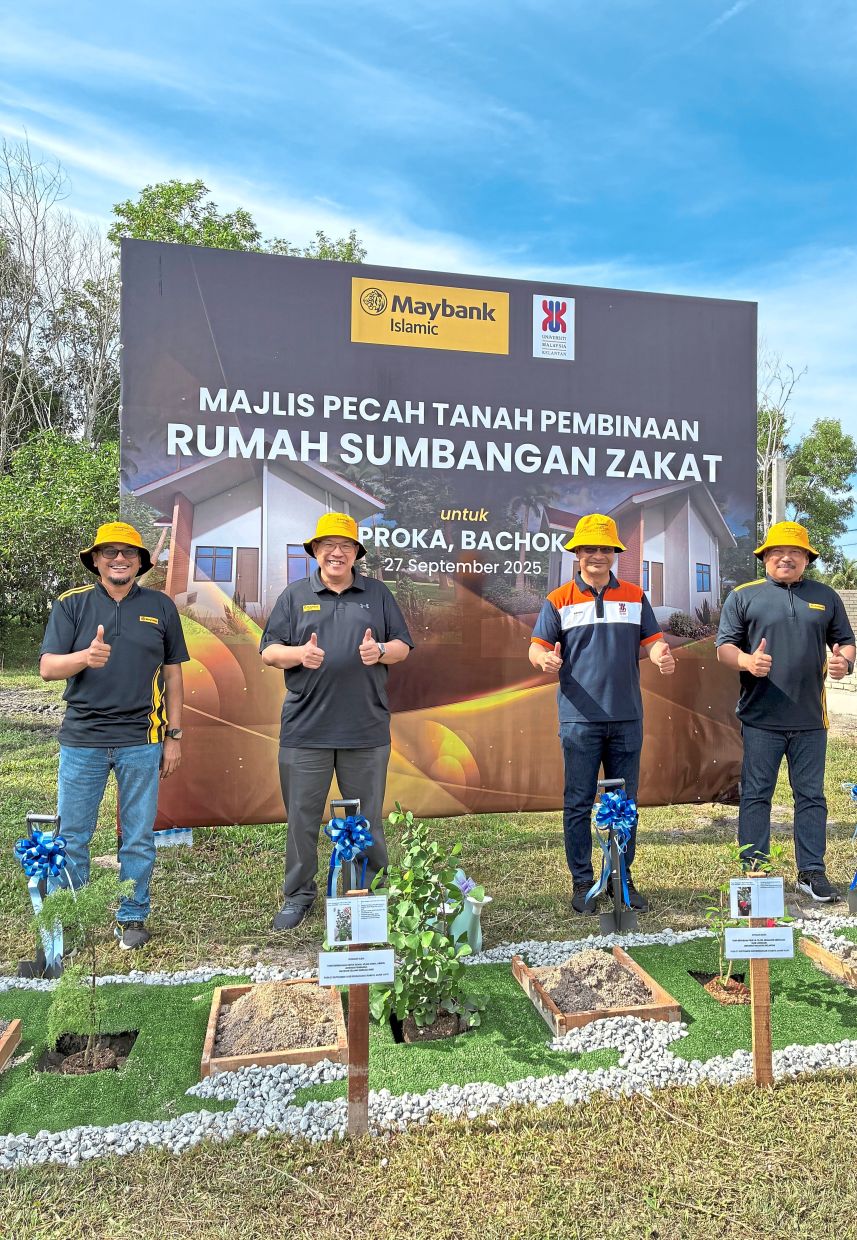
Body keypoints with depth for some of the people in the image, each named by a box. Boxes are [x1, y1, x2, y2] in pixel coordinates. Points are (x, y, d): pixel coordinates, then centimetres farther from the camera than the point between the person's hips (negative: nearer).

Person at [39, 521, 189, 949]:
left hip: (141, 741, 0)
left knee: (138, 838, 7)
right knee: (71, 837, 8)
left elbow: (172, 674, 8)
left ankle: (132, 916, 23)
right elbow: (47, 668, -4)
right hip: (81, 740, 0)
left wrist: (174, 735, 5)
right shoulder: (71, 605, 4)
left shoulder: (160, 607, 5)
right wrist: (85, 657, -25)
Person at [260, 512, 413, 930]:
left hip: (366, 729, 0)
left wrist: (380, 651, -11)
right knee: (302, 817, 8)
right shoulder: (294, 595, 8)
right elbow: (268, 651, 6)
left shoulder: (377, 593, 10)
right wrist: (298, 654, -15)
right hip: (305, 729, 0)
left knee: (367, 819, 10)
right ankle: (298, 896, 24)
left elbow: (403, 645, 10)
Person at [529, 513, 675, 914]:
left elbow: (652, 641, 9)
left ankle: (623, 879, 24)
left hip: (626, 716, 3)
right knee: (578, 804, 3)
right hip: (580, 717, -2)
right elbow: (538, 646, 0)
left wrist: (661, 656, -14)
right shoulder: (559, 600, 4)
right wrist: (544, 659, -24)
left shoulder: (634, 597, 11)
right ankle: (582, 883, 14)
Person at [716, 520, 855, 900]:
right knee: (755, 796, 3)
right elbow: (724, 646, 1)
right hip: (760, 718, -3)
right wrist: (746, 660, -20)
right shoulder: (743, 596, 5)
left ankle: (812, 872, 20)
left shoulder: (825, 597, 14)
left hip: (810, 719, 3)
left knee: (811, 796, 9)